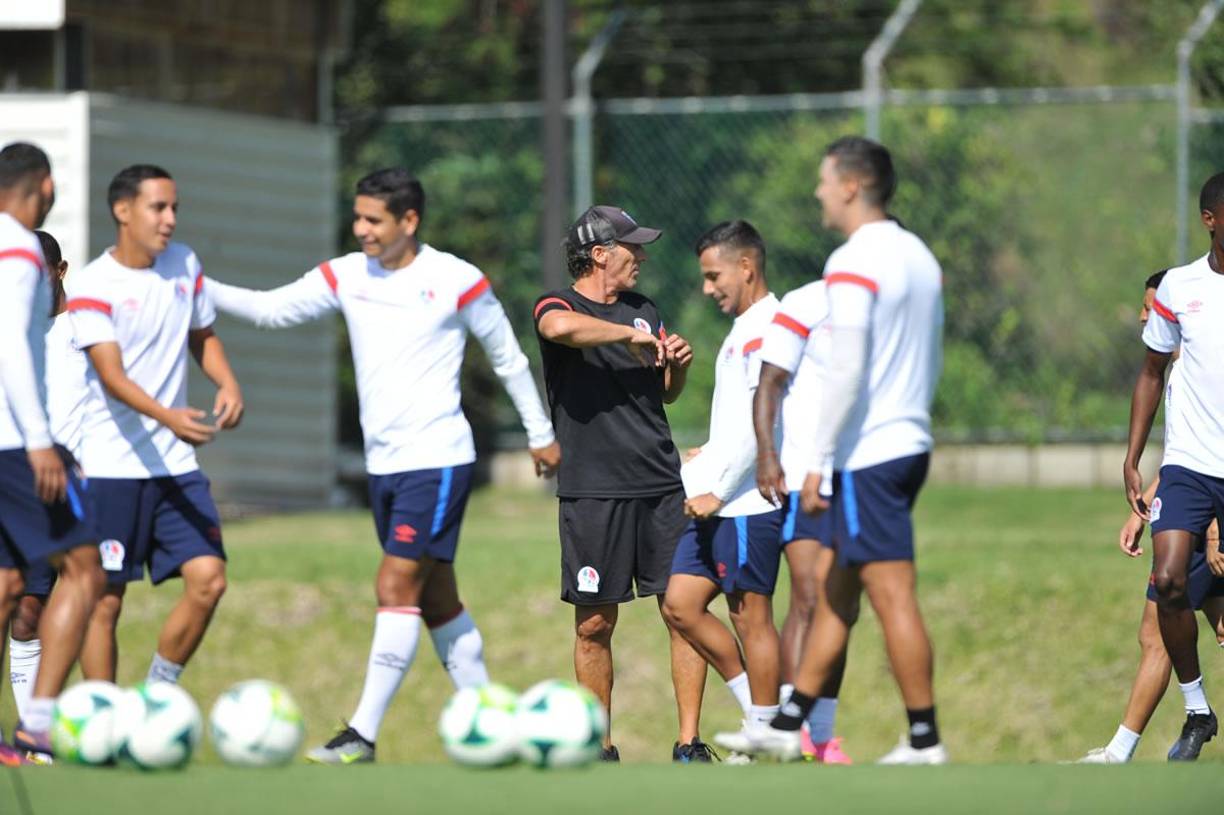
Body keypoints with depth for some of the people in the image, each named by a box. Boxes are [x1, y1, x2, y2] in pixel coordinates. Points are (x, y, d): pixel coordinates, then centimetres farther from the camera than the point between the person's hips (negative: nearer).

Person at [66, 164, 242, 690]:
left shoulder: (184, 264, 8)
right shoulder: (92, 286, -11)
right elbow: (112, 375, -21)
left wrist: (228, 383, 1)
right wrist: (168, 416, -37)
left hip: (175, 464, 5)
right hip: (113, 465, -5)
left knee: (208, 579, -6)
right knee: (106, 600, -3)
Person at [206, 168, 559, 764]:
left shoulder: (456, 281, -8)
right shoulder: (348, 276, 6)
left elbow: (507, 356, 3)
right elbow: (271, 309, 6)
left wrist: (540, 435, 10)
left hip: (437, 461, -6)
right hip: (383, 463, 6)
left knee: (396, 587, -13)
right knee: (435, 599, 11)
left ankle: (362, 735, -16)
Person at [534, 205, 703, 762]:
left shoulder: (644, 311, 17)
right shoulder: (558, 306, -3)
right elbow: (562, 328, -31)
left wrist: (679, 366, 6)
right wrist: (630, 336, -20)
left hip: (661, 486, 5)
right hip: (593, 492, -5)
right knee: (595, 624, 2)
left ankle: (689, 745, 2)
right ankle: (600, 748, 12)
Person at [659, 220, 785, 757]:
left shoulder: (766, 329, -13)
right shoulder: (742, 332, 19)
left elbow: (760, 424, -20)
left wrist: (719, 491, -18)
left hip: (750, 502, -10)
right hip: (719, 500, 10)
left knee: (750, 614, -5)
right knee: (680, 604, 7)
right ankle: (759, 716, 13)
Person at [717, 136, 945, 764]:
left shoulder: (853, 264, -14)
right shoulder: (918, 255, 13)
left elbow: (846, 373, -19)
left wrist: (818, 462, -16)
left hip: (867, 454, -9)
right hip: (910, 442, 9)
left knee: (893, 595, -6)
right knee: (834, 591, 14)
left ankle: (924, 740, -5)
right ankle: (788, 725, 20)